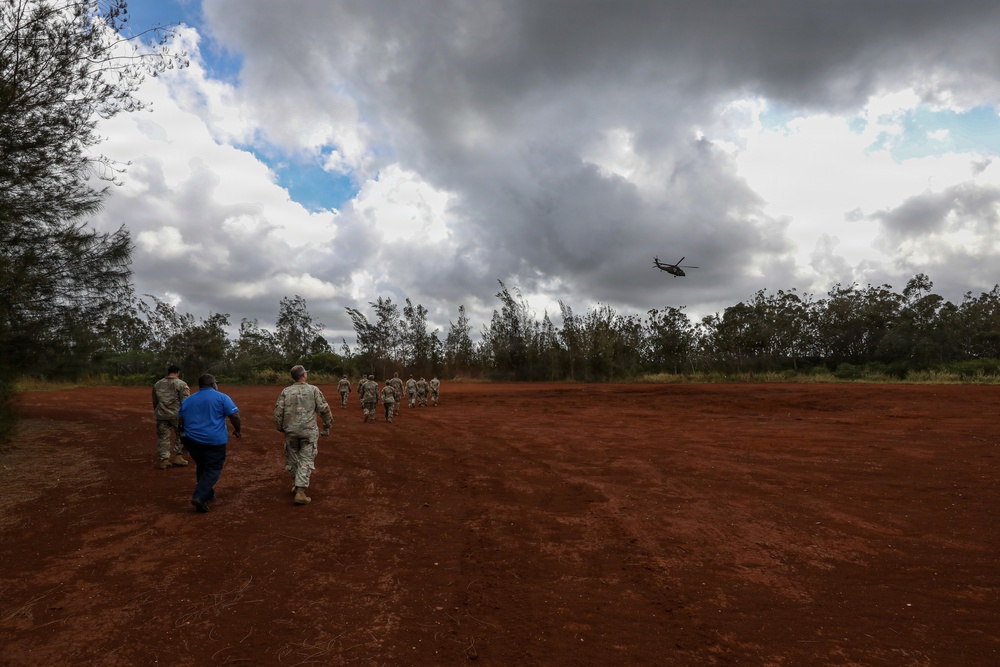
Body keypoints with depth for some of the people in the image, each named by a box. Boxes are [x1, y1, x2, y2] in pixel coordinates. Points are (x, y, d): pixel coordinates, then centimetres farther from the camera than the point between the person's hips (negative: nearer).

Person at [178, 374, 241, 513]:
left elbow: (180, 422, 15)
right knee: (213, 469, 1)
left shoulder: (188, 400, 12)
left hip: (192, 440, 5)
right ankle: (199, 496, -14)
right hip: (214, 441, -5)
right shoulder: (221, 397, -3)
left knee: (202, 467, 22)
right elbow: (235, 415, -9)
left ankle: (207, 494, 29)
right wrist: (237, 430, 6)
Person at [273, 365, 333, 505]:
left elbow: (278, 411, -2)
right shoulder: (313, 390, -5)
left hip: (291, 431, 3)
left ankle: (296, 484, 34)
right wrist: (327, 426, 7)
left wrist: (280, 427, 14)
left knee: (293, 459, 19)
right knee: (305, 461, 2)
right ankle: (300, 492, -5)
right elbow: (324, 409, -5)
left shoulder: (286, 391, 0)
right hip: (308, 431, -2)